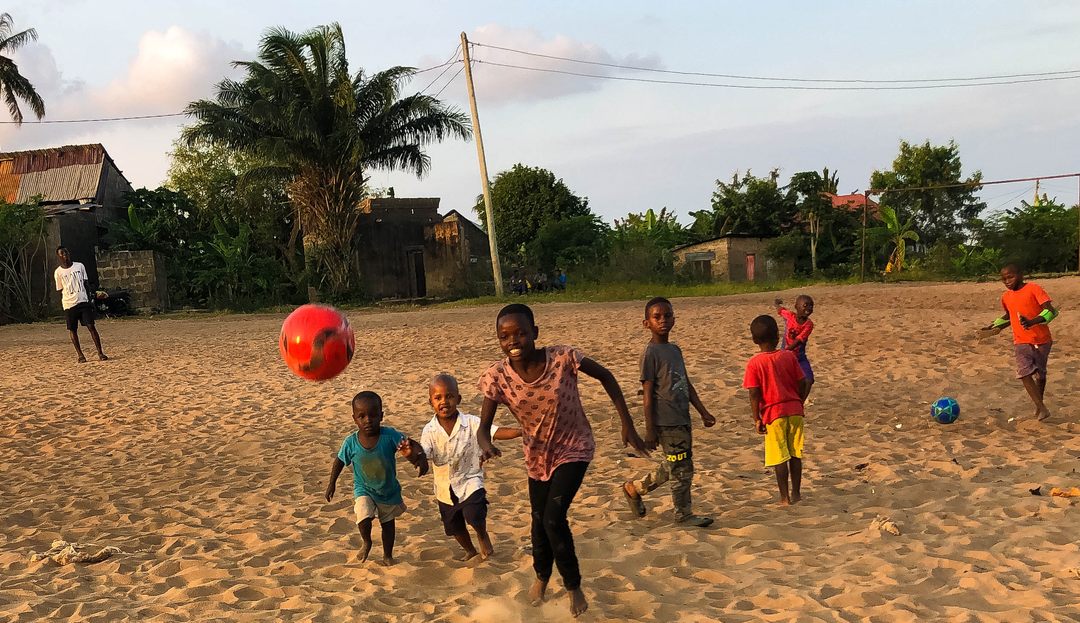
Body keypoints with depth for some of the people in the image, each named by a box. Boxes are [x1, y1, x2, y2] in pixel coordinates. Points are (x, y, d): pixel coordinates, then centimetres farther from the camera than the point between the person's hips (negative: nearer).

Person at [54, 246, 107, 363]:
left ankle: (100, 353, -3)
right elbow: (60, 290, 7)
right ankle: (80, 355, 14)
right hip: (69, 304, 0)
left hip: (83, 301, 0)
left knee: (91, 326, -6)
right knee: (72, 330, 3)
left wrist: (89, 300, 8)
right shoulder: (58, 272, 2)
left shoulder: (79, 266, 7)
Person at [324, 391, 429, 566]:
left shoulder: (389, 435, -26)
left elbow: (412, 445, -26)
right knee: (364, 519, -23)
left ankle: (387, 555, 45)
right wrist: (332, 483, 3)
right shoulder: (351, 442, -21)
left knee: (388, 523, 19)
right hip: (363, 489, -1)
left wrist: (420, 457, -47)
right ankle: (367, 542, 12)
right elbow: (340, 461, -4)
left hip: (389, 490, 1)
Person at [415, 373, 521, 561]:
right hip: (445, 488, 4)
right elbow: (423, 456, -22)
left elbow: (496, 432, -25)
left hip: (469, 481, -3)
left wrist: (522, 431, -40)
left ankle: (483, 536, 10)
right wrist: (411, 454, -46)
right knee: (454, 527, 21)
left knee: (474, 515, -27)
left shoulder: (471, 423, -16)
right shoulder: (429, 430, -11)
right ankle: (470, 550, 52)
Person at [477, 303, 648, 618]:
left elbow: (605, 376, -11)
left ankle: (574, 586, 11)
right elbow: (484, 427, -17)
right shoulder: (497, 376, -23)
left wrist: (627, 425, -12)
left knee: (554, 518, -16)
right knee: (539, 520, 19)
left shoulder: (563, 358, -27)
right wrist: (487, 446, -42)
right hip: (537, 455, 3)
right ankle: (541, 576, 50)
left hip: (574, 449, -3)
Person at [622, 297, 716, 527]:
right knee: (682, 469, 1)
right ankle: (684, 513, 18)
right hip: (666, 422, -8)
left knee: (671, 467, 17)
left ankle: (634, 488, 33)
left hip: (682, 419, 8)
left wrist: (703, 411, 16)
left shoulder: (675, 350, 13)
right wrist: (649, 430, -13)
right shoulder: (650, 353, -11)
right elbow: (648, 394, -12)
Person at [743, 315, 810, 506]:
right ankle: (796, 493, 23)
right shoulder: (789, 356, -1)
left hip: (773, 412, -3)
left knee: (780, 457, 5)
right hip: (794, 410, 3)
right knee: (795, 454, 14)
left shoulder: (754, 363, -11)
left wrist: (756, 418, -5)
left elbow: (754, 394, -13)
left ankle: (785, 497, 10)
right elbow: (802, 384, 2)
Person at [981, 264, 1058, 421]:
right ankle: (1042, 408, -13)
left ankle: (1039, 404, 30)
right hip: (1021, 342, 3)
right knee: (1024, 373, -16)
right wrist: (996, 325, 11)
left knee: (1040, 374, 11)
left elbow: (1050, 311, -20)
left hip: (1041, 340, -3)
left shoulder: (1033, 289, -11)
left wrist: (1032, 321, -35)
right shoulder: (1006, 297, 7)